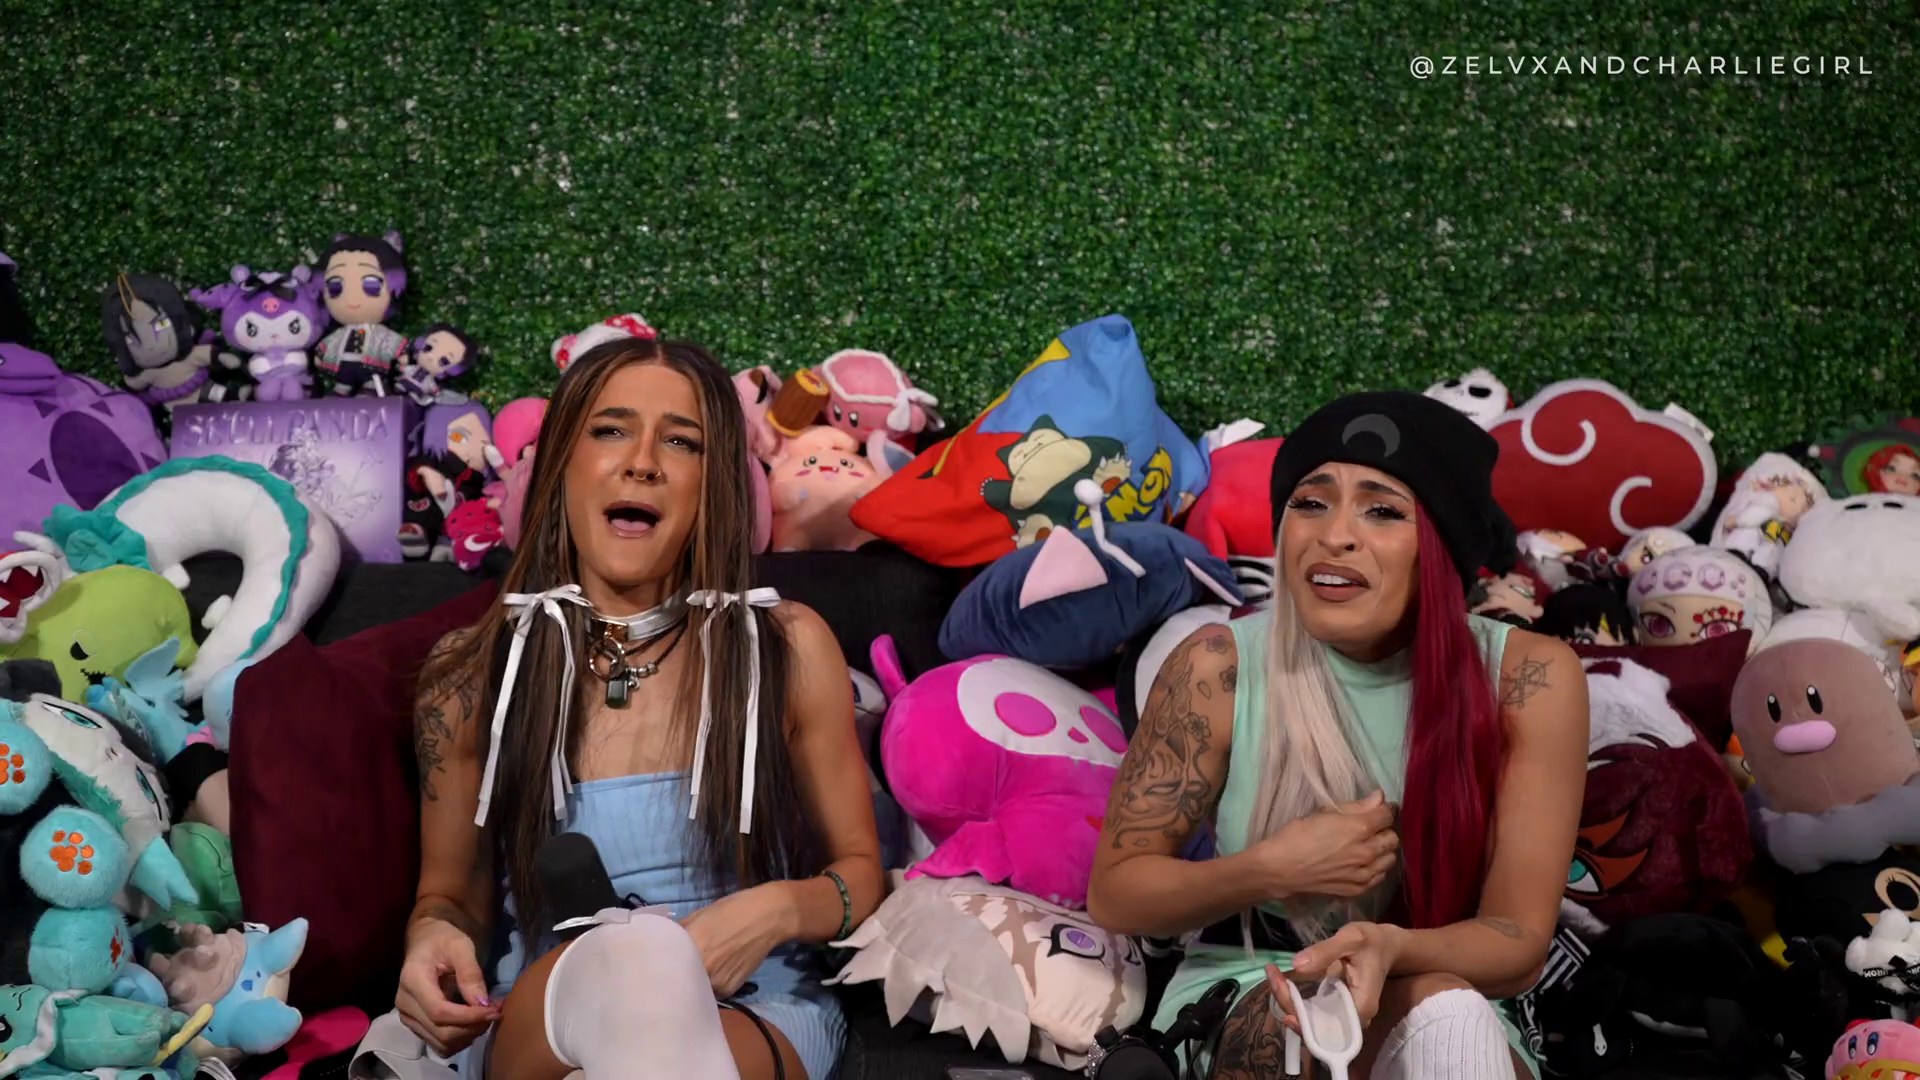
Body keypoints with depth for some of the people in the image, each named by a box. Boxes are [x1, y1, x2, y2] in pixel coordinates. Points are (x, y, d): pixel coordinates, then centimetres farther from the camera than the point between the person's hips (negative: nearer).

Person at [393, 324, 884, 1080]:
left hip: (752, 1014, 1)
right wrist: (434, 937, -11)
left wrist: (778, 910, -15)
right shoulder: (472, 673, 2)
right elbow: (451, 893, 14)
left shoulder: (789, 648, 1)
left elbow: (860, 869, 8)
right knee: (621, 957, -39)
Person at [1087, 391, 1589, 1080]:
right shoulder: (1218, 668, -13)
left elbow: (1519, 942, -11)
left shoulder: (1529, 679, -12)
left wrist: (1389, 948, -33)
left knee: (1448, 1016, -35)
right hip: (1242, 1001, 0)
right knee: (1439, 1005, -31)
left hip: (1459, 1014, 1)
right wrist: (1272, 870, -21)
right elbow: (1114, 894, -3)